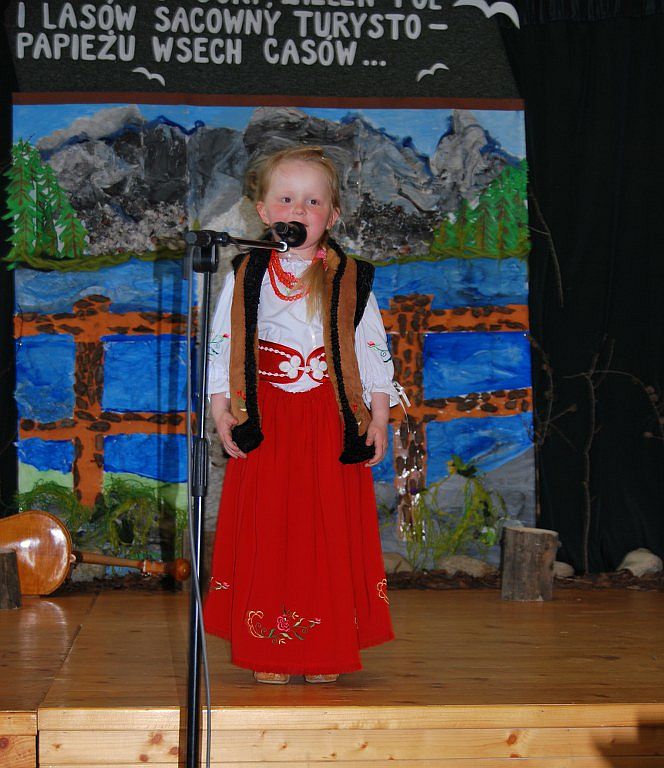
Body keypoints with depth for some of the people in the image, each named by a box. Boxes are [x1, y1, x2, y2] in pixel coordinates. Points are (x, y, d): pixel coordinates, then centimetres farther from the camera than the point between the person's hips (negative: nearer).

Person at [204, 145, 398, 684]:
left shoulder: (351, 279, 4)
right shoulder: (246, 276, 5)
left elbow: (374, 349, 7)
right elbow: (222, 346, 7)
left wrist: (378, 418, 2)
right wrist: (221, 412, 0)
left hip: (332, 423, 0)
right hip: (265, 424, 0)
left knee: (330, 533, 2)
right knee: (266, 531, 1)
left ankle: (326, 651, 11)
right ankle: (268, 654, 10)